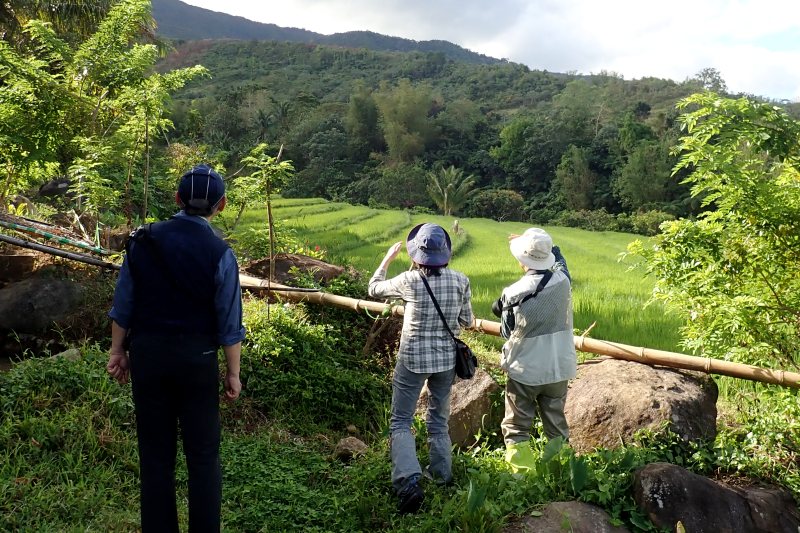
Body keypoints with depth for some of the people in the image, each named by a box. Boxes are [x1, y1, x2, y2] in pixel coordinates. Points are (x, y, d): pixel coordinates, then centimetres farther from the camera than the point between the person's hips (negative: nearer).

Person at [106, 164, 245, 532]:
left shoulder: (143, 240, -3)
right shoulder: (219, 253, -11)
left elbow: (123, 304, 3)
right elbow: (229, 323, -7)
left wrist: (118, 350, 14)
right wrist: (232, 373, 3)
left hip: (147, 353, 3)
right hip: (196, 359, -2)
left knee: (155, 453, 13)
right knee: (202, 454, 10)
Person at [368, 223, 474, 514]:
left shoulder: (409, 281, -15)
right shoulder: (461, 281, -8)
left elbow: (374, 288, 3)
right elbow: (467, 321, 3)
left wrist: (388, 257, 14)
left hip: (412, 359, -3)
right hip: (446, 360, 3)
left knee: (401, 422, 7)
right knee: (439, 421, 21)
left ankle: (409, 481, -10)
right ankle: (442, 476, 31)